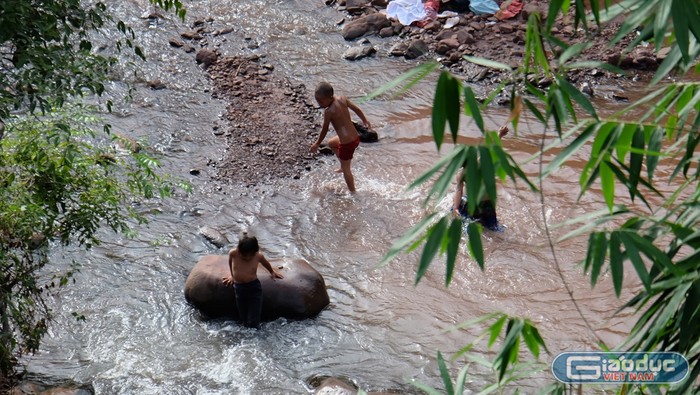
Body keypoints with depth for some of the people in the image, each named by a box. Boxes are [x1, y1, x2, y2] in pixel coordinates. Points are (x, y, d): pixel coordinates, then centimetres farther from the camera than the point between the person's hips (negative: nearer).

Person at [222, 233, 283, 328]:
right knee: (245, 323, 10)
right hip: (239, 289, 2)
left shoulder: (258, 256, -14)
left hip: (254, 288, -2)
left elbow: (265, 263, 11)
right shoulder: (233, 253, -15)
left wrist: (272, 272, 30)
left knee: (253, 324, -6)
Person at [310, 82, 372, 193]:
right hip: (356, 137, 8)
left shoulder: (328, 112, -21)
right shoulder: (343, 99, -3)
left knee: (345, 168, 11)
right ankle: (343, 166, 35)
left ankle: (352, 192, 22)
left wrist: (317, 144, 7)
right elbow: (357, 109, 9)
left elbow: (324, 130, -10)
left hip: (347, 143, -8)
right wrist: (365, 121, 27)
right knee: (331, 143, 33)